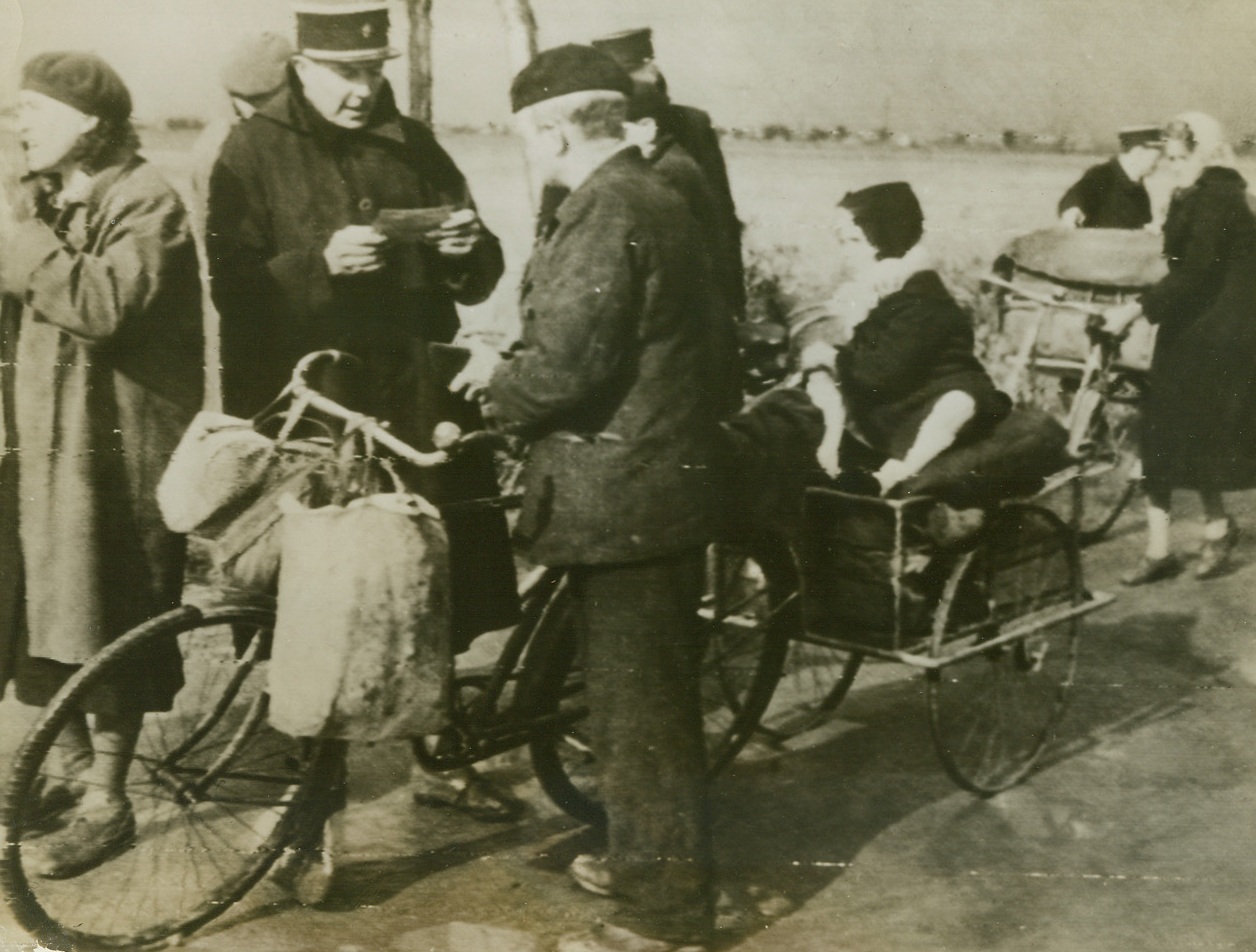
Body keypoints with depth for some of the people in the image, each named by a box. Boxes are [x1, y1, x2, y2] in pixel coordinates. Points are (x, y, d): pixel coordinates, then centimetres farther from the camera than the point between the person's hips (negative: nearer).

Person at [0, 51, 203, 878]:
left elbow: (106, 304, -27)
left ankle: (108, 802, 4)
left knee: (102, 624, -5)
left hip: (116, 447, -8)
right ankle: (73, 770, 29)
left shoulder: (146, 203, -11)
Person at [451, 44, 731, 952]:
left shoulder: (605, 215, -19)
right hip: (661, 479, 10)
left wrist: (496, 377, -5)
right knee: (646, 690, 21)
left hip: (624, 496, -10)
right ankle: (647, 854, 36)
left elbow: (564, 368, -25)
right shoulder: (654, 197, 13)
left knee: (639, 703, 0)